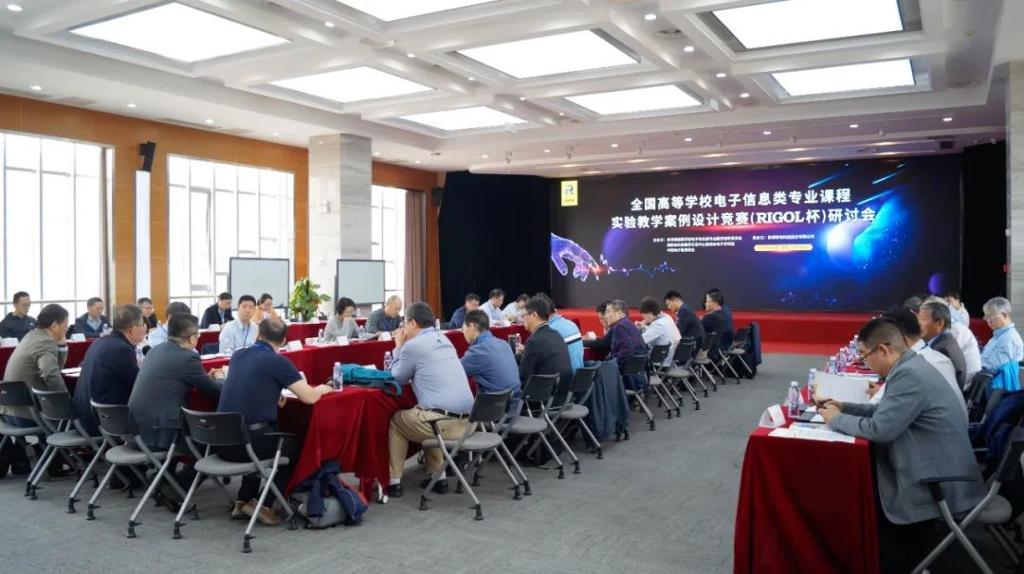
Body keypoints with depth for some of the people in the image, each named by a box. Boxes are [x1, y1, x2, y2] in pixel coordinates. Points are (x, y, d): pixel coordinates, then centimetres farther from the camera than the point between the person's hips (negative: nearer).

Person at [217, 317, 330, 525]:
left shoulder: (238, 355, 10)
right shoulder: (277, 361, -9)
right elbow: (310, 397, -8)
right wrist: (322, 389, 13)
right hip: (248, 442, -6)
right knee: (292, 449, 23)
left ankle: (242, 501, 29)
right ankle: (263, 505, 14)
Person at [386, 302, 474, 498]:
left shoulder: (412, 345, -5)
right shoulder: (444, 340, 17)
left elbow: (397, 379, 9)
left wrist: (399, 347, 18)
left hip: (444, 421, -7)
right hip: (467, 419, 7)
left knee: (396, 421, 20)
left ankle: (394, 481, 23)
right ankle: (437, 476, 30)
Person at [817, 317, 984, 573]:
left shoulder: (908, 374, -24)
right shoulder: (911, 366, 8)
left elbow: (880, 428, -25)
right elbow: (886, 411, 19)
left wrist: (836, 419, -10)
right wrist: (844, 407, 10)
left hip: (939, 484, -9)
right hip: (937, 472, 9)